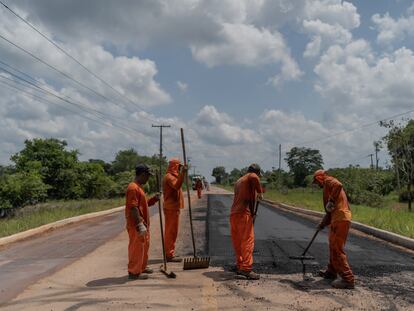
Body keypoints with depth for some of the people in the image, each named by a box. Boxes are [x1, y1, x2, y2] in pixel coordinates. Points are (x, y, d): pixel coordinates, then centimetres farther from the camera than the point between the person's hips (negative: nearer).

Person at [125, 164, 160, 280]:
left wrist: (154, 199, 8)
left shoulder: (139, 187, 16)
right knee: (137, 247, -4)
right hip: (136, 225, -11)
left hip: (143, 223, 11)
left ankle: (142, 267, 32)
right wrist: (140, 224, -26)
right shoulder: (133, 188, -18)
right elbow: (133, 208, -24)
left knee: (144, 246, 19)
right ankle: (134, 272, 4)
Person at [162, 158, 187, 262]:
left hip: (172, 207, 11)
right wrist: (182, 173, -41)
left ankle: (169, 253, 22)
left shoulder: (172, 176, 18)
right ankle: (169, 254, -3)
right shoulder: (169, 177, -15)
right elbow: (177, 185, -34)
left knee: (170, 231, 14)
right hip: (171, 208, -11)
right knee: (171, 231, -7)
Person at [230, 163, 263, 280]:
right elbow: (255, 178, -25)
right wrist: (259, 192, -13)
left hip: (233, 214, 8)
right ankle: (246, 269, -13)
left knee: (237, 241, 14)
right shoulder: (251, 176, 0)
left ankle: (239, 265, 21)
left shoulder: (239, 181, 25)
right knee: (248, 241, -9)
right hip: (244, 214, -8)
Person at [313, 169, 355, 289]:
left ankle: (348, 279, -9)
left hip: (340, 218, -10)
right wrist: (323, 223, 26)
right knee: (333, 247, 22)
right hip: (338, 218, 10)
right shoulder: (329, 187, 27)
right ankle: (331, 272, 36)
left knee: (337, 249, -9)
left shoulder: (328, 181, 0)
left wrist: (331, 200, -22)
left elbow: (338, 185, -26)